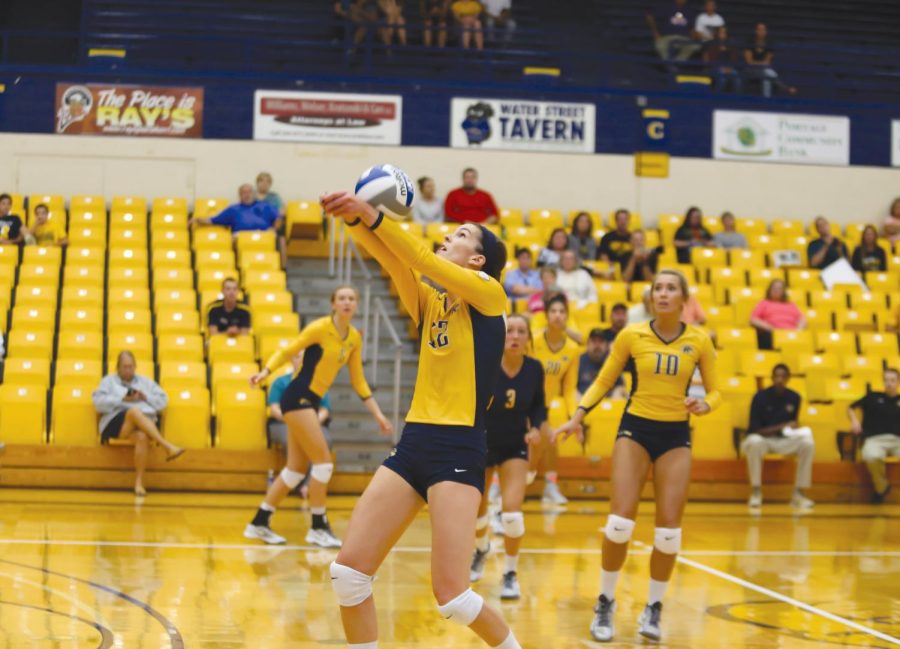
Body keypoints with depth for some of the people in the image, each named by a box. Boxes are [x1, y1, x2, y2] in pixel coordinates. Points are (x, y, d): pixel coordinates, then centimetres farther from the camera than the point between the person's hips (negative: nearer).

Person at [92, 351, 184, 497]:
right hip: (117, 423, -2)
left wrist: (145, 397, 2)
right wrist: (122, 399, -5)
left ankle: (139, 482, -39)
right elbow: (98, 402, 5)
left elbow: (163, 401, 19)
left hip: (145, 423, 2)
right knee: (135, 411, -38)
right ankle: (168, 447, -47)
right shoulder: (109, 381, 23)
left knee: (142, 437, -38)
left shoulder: (146, 382, 29)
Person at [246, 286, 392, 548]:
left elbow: (358, 381, 14)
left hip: (311, 402, 8)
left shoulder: (355, 338, 8)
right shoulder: (320, 328, -12)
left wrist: (377, 414, 11)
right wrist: (264, 372, -27)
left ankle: (259, 522, 17)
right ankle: (318, 527, -1)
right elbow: (287, 351, -11)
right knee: (323, 461, -11)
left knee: (296, 469, 9)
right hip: (297, 398, -8)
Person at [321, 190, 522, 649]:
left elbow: (423, 260, -14)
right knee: (348, 571, -3)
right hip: (413, 443, 7)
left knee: (450, 594, -9)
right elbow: (394, 260, -1)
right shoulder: (429, 301, 16)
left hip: (458, 449, -7)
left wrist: (371, 215, -20)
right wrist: (356, 220, -19)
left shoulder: (489, 293, 0)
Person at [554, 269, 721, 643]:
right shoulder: (631, 336, -3)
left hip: (675, 435, 1)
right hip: (635, 429, -1)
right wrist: (577, 417, -6)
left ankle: (653, 609, 13)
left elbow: (714, 391, 7)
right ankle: (605, 603, 7)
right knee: (620, 521, -12)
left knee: (669, 529, -4)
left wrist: (704, 405, -15)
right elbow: (603, 382, 6)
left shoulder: (698, 341, -1)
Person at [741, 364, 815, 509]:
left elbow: (793, 423, 9)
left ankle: (798, 493, -17)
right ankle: (756, 492, -27)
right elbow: (755, 429, -16)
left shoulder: (794, 398, -1)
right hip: (762, 438, -4)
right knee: (755, 443, -40)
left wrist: (792, 430, -17)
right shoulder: (760, 397, -13)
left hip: (783, 440, 4)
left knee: (808, 443, -23)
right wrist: (780, 427, -27)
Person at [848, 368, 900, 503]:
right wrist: (854, 420, 3)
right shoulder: (873, 397, 17)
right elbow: (851, 408, 22)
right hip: (875, 439, -1)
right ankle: (881, 487, -10)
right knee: (872, 456, -38)